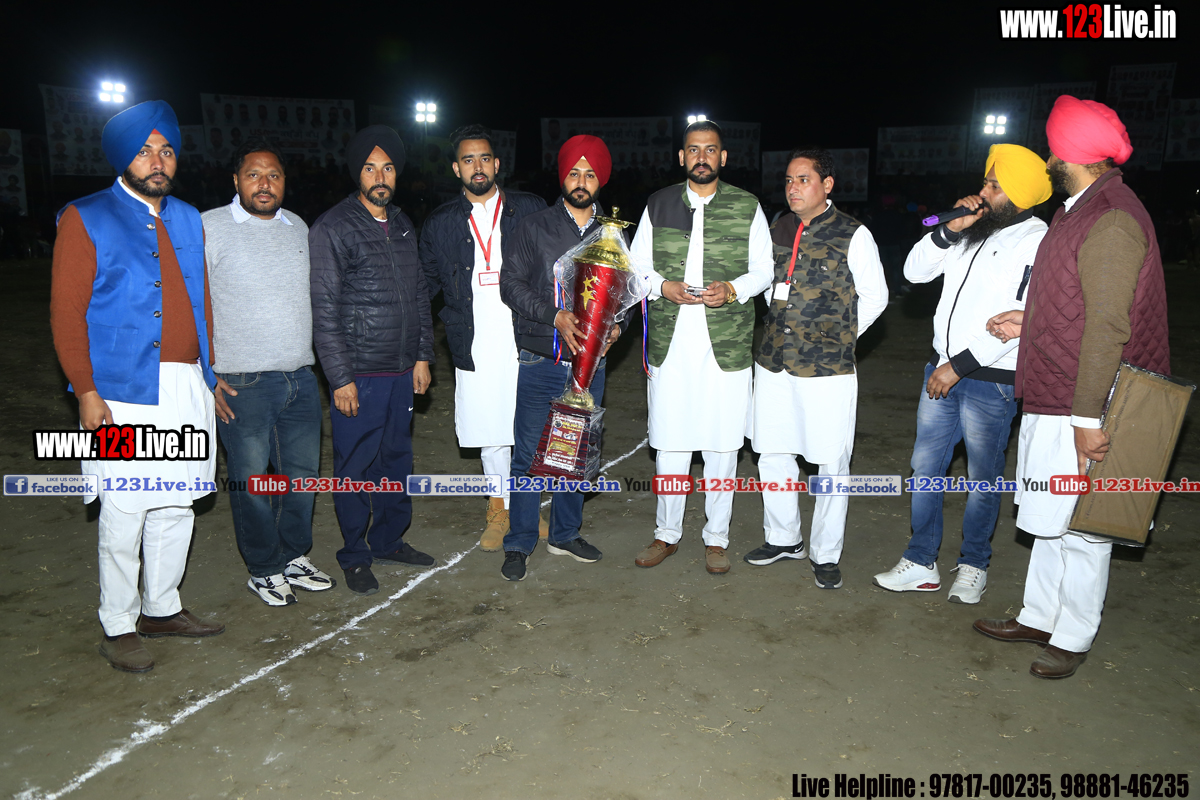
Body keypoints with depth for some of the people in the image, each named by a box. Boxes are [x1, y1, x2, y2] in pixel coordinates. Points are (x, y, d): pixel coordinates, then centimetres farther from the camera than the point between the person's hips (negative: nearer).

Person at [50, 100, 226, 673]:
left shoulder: (188, 219, 14)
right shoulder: (86, 220, -2)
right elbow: (67, 313, -6)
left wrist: (212, 374, 14)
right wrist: (86, 391, -12)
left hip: (188, 389, 6)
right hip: (124, 392, -5)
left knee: (177, 505, 13)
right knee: (125, 512, 1)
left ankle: (161, 609, 29)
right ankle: (118, 628, 18)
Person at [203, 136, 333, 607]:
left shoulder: (298, 228, 13)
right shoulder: (209, 228, -4)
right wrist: (205, 375, -10)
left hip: (302, 378, 5)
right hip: (242, 384, -5)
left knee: (303, 474, 13)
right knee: (251, 481, 5)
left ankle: (295, 558, 30)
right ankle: (265, 570, 22)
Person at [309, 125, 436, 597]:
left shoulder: (402, 226, 13)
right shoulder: (332, 229, -7)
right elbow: (324, 310, -10)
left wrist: (423, 355, 10)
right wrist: (340, 377, -14)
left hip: (402, 370, 6)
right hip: (358, 374, -6)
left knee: (397, 457, 14)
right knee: (356, 466, 3)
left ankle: (388, 540, 30)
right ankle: (355, 556, 18)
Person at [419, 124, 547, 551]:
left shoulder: (531, 209, 5)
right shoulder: (439, 223, 9)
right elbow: (425, 283, 14)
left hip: (528, 340, -1)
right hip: (477, 347, 1)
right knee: (489, 432, 7)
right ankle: (500, 508, 24)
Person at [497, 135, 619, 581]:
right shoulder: (534, 228, 1)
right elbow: (511, 284, -4)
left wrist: (616, 326, -7)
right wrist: (554, 316, -17)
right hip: (541, 361, -3)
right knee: (529, 454, 1)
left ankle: (565, 534, 29)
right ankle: (519, 544, 14)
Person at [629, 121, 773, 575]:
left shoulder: (747, 206, 6)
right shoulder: (658, 204, 10)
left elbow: (764, 269, 7)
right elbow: (636, 264, 12)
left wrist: (733, 290, -13)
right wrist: (663, 287, -8)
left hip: (726, 345, -1)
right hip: (669, 344, 1)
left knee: (722, 448, 4)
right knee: (669, 444, 7)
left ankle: (716, 539, 21)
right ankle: (667, 534, 23)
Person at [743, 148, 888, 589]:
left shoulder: (853, 235, -5)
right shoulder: (779, 229, 9)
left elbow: (874, 296, 2)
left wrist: (837, 338, 2)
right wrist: (782, 329, 14)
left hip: (827, 369, -5)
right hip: (774, 362, 5)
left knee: (831, 463, 3)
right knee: (771, 454, 11)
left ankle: (825, 554, 18)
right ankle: (783, 538, 30)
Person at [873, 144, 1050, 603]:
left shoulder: (1037, 242, -11)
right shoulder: (972, 230, 10)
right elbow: (915, 271, 9)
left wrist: (960, 365, -16)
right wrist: (951, 229, -6)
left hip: (991, 380, -7)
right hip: (942, 369, 7)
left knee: (982, 480, 7)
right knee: (925, 467, 9)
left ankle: (974, 566, 26)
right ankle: (920, 565, 21)